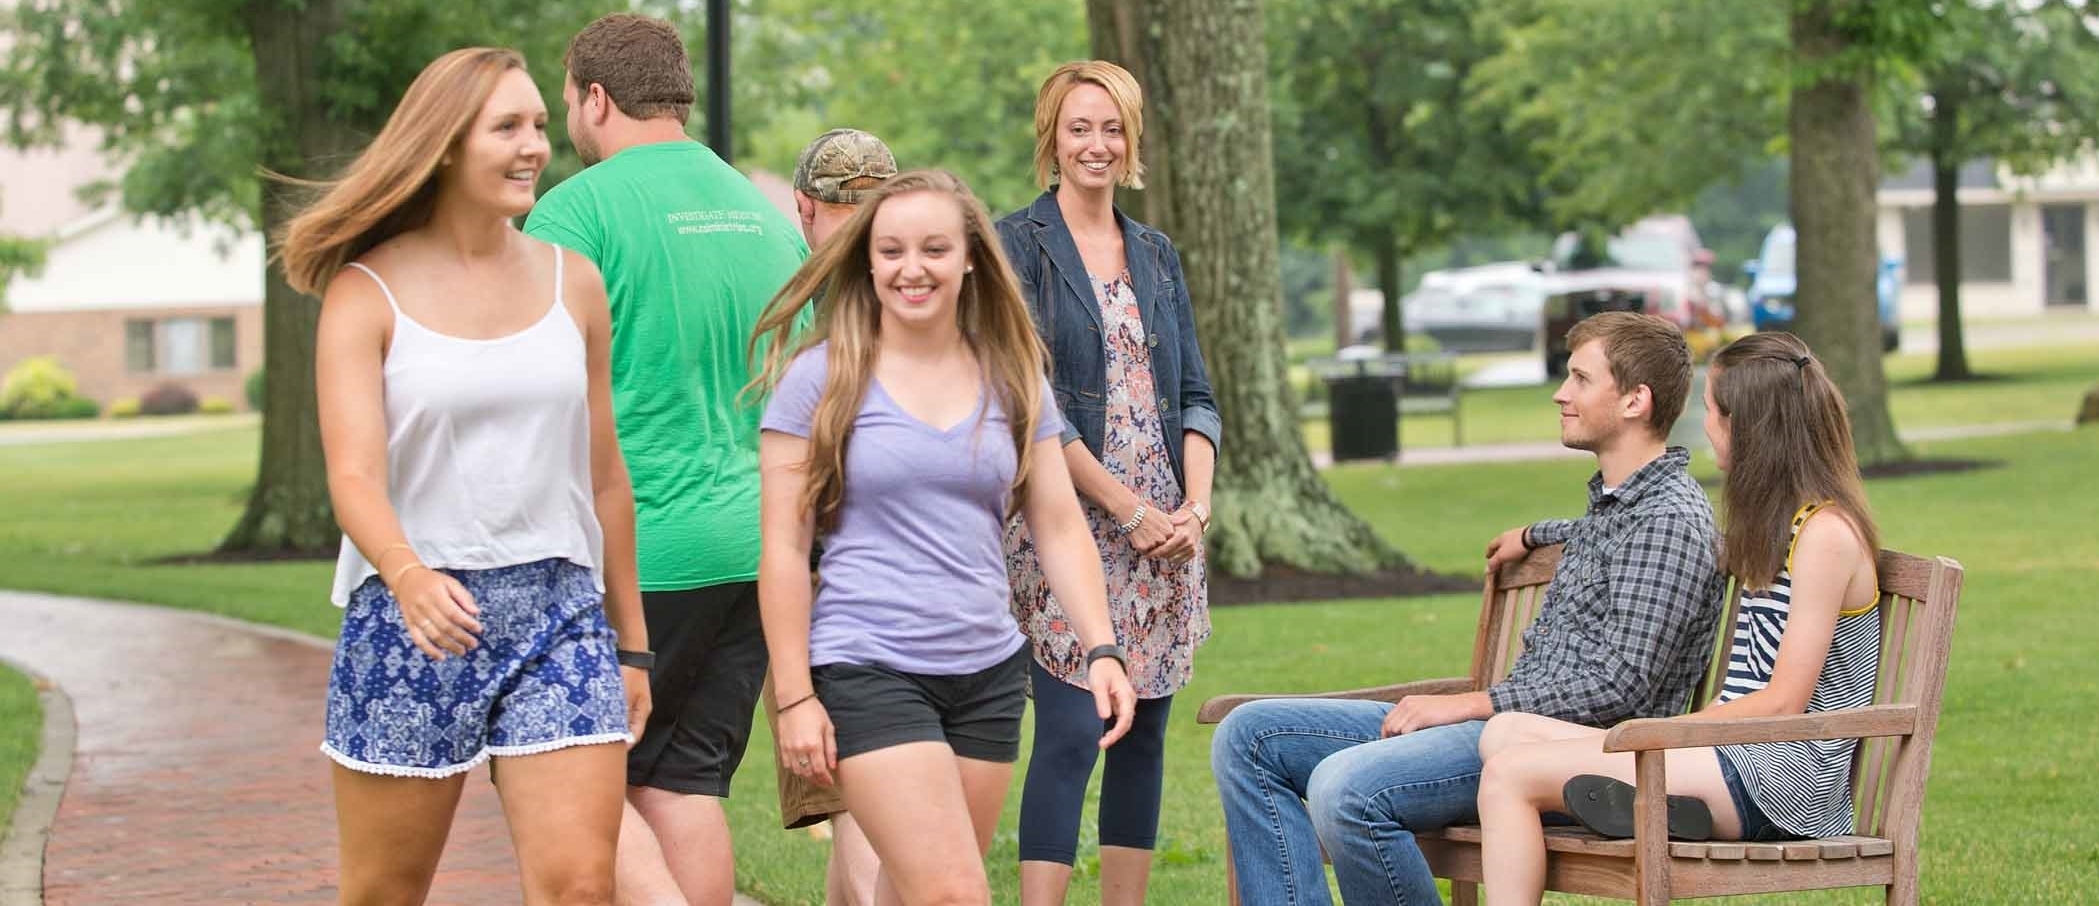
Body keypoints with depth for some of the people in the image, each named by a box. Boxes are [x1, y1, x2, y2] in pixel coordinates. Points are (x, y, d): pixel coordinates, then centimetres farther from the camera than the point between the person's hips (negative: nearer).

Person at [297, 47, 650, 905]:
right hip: (411, 618, -2)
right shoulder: (367, 293, -3)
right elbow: (354, 473, -15)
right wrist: (409, 576, -35)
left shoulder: (572, 282, 7)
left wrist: (631, 642, 16)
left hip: (558, 615, 2)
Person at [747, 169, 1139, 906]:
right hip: (867, 671, -4)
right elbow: (784, 547, -4)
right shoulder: (820, 377, -3)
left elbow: (1060, 528, 10)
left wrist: (1102, 650, -1)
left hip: (989, 672, 5)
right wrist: (794, 696, -8)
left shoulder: (1012, 378, 9)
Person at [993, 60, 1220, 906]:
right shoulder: (1019, 245, -2)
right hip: (1065, 524, -6)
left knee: (1144, 733, 6)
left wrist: (1196, 505, -4)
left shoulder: (1156, 255, 16)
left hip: (1164, 530, 6)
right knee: (1068, 733, -12)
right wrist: (1128, 508, -12)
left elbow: (1195, 394, 13)